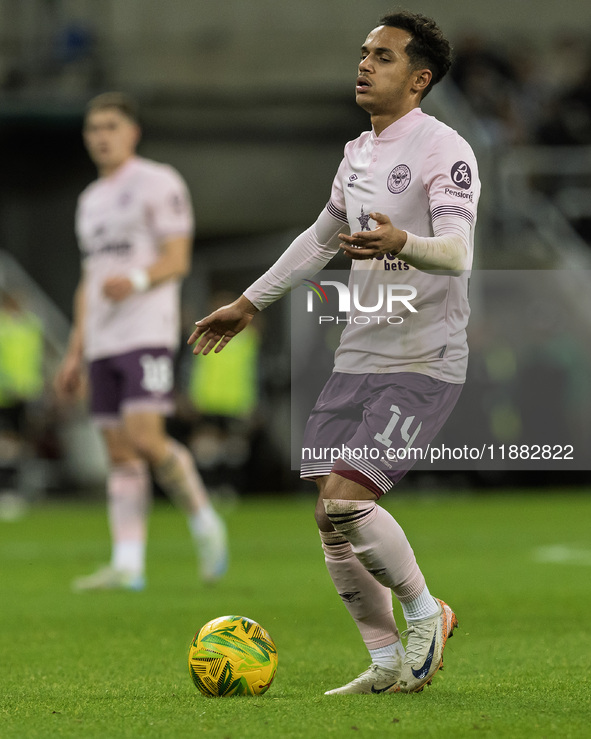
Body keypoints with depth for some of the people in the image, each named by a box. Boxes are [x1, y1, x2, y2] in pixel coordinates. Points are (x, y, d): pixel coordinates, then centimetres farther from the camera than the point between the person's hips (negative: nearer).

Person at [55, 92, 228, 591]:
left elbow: (178, 260, -10)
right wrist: (75, 354, 19)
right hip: (102, 343, 7)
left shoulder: (158, 183, -1)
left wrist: (137, 280, -30)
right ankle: (128, 565, -1)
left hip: (148, 331, -7)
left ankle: (204, 521, 0)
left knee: (145, 437, -19)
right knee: (120, 453, 2)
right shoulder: (91, 200, 22)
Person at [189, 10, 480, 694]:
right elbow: (320, 237, 29)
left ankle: (425, 612, 4)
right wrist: (249, 303, 33)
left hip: (425, 362, -8)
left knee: (346, 502, -20)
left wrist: (402, 243, -48)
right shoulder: (357, 153, 13)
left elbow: (457, 251, -27)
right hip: (357, 355, 8)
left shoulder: (445, 151, -12)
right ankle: (388, 662, 15)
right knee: (330, 516, 3)